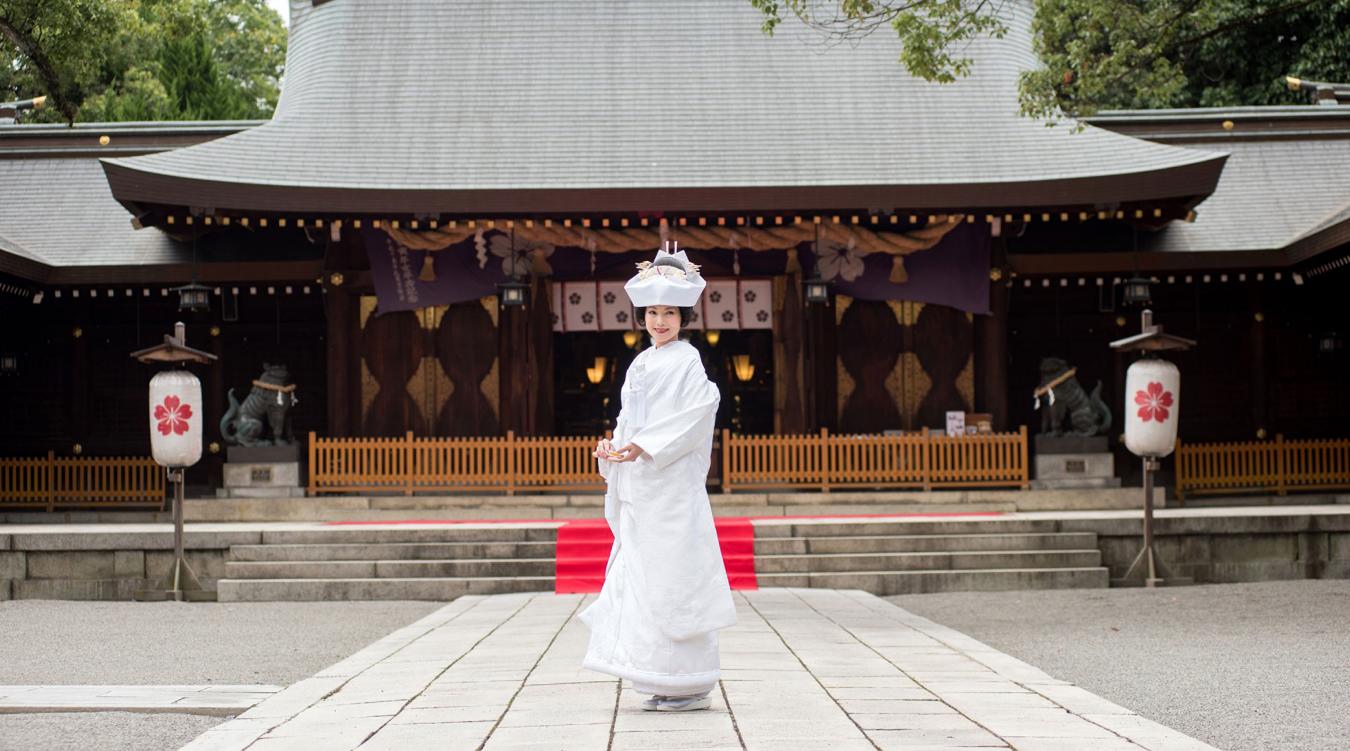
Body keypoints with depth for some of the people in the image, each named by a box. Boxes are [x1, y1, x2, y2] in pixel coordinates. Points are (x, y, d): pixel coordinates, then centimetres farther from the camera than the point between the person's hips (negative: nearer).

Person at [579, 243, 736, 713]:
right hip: (639, 488, 8)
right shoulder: (642, 363, 17)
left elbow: (698, 411, -18)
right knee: (641, 578, 8)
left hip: (672, 485, -8)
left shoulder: (685, 361, -6)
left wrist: (645, 446, -21)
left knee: (673, 579, -7)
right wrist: (612, 448, -1)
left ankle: (692, 686, 0)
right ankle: (670, 685, 14)